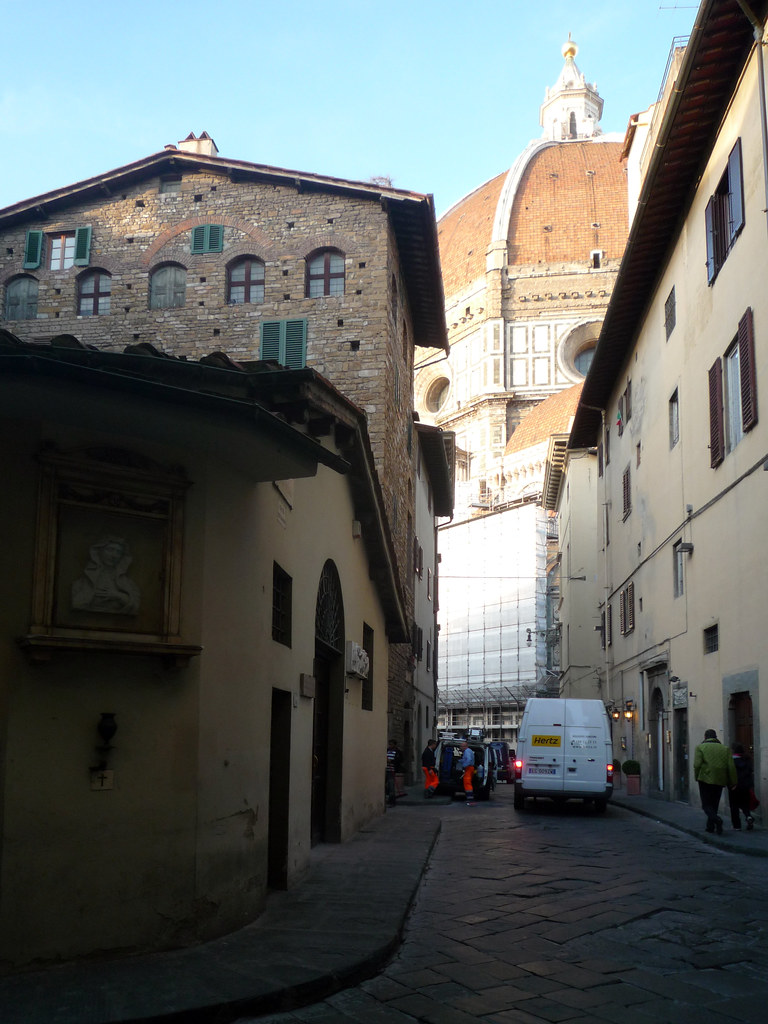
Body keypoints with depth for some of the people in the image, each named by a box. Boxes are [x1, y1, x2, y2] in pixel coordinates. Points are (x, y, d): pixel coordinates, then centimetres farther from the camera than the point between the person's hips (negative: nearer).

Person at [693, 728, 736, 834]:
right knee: (714, 804, 17)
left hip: (705, 779, -3)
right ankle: (710, 826, 18)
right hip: (719, 781, 3)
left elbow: (697, 764, -12)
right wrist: (732, 783, 6)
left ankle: (716, 819, -24)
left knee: (706, 805, 1)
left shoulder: (700, 747, -1)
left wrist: (696, 777, 3)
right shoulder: (725, 749, 8)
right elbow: (731, 767, 1)